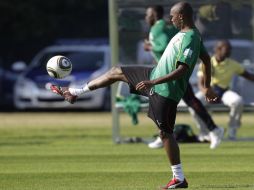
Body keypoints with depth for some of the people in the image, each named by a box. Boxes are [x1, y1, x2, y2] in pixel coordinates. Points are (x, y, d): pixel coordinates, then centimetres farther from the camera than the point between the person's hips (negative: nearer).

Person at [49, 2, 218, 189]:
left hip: (165, 91, -10)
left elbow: (182, 70, -32)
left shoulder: (190, 39, -26)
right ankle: (74, 93, 30)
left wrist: (153, 82, -32)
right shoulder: (192, 35, 5)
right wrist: (207, 87, 23)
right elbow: (207, 59, 15)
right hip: (156, 75, 10)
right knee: (116, 72, 16)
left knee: (166, 132, -5)